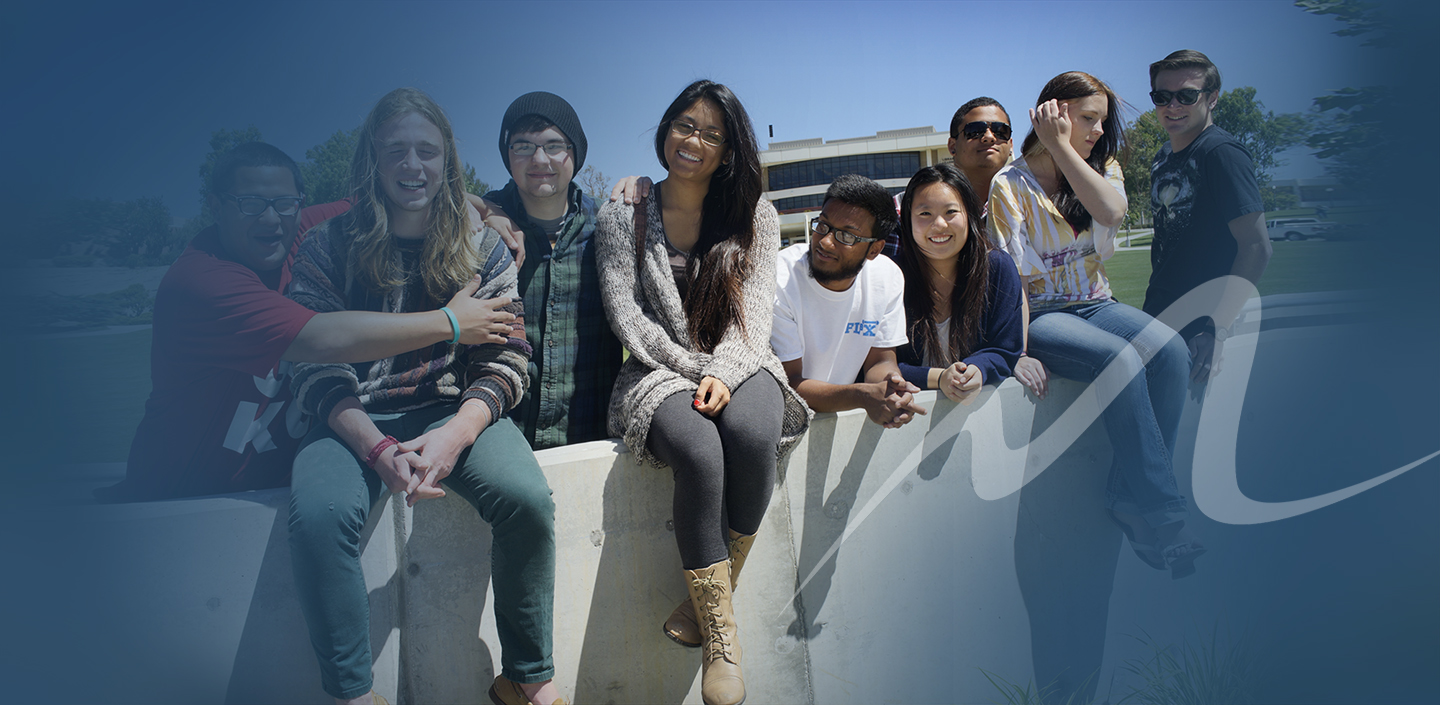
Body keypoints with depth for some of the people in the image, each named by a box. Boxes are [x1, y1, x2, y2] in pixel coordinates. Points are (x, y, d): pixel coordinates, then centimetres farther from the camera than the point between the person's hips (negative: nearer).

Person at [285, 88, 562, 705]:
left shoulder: (482, 245, 5)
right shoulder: (327, 247, 3)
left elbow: (506, 361, -1)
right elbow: (316, 370, -4)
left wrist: (454, 434, -21)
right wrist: (377, 448, -22)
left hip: (457, 410, 1)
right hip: (357, 418, 0)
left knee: (527, 499, -28)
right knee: (318, 514, -31)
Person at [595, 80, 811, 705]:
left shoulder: (754, 218, 9)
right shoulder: (622, 218, 6)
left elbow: (753, 312, 1)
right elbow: (628, 317, -1)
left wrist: (723, 373, -17)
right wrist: (697, 369, -11)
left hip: (738, 367, 2)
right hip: (660, 372, -1)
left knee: (751, 433, -34)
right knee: (699, 452, -34)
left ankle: (709, 597, -14)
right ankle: (722, 636, -23)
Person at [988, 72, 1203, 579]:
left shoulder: (1101, 166, 14)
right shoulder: (1010, 184, -1)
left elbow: (1112, 212, -12)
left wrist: (1062, 148, -10)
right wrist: (1021, 349, -19)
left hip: (1095, 304, 5)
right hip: (1040, 313, -5)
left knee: (1169, 349, -26)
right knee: (1121, 359, -33)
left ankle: (1130, 497, -18)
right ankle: (1158, 516, -24)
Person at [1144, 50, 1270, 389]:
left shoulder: (1221, 152, -13)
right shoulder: (1162, 158, 13)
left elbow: (1257, 246, -19)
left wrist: (1218, 328, -25)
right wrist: (1150, 315, 15)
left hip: (1197, 328, -7)